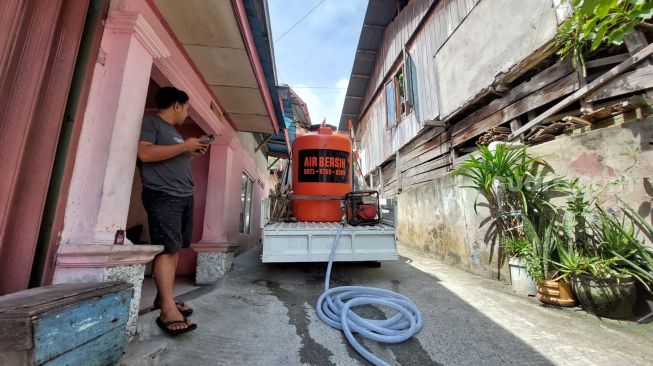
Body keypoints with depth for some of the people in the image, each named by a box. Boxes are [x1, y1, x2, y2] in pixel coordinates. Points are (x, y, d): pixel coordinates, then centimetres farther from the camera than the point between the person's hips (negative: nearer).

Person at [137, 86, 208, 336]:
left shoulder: (173, 130, 24)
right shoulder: (150, 122, -2)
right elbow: (145, 153, -18)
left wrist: (192, 153, 15)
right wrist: (184, 146, -14)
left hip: (184, 196, 9)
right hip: (163, 196, -9)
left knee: (175, 248, 8)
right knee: (167, 249, -12)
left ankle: (164, 297, 18)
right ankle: (168, 310, -10)